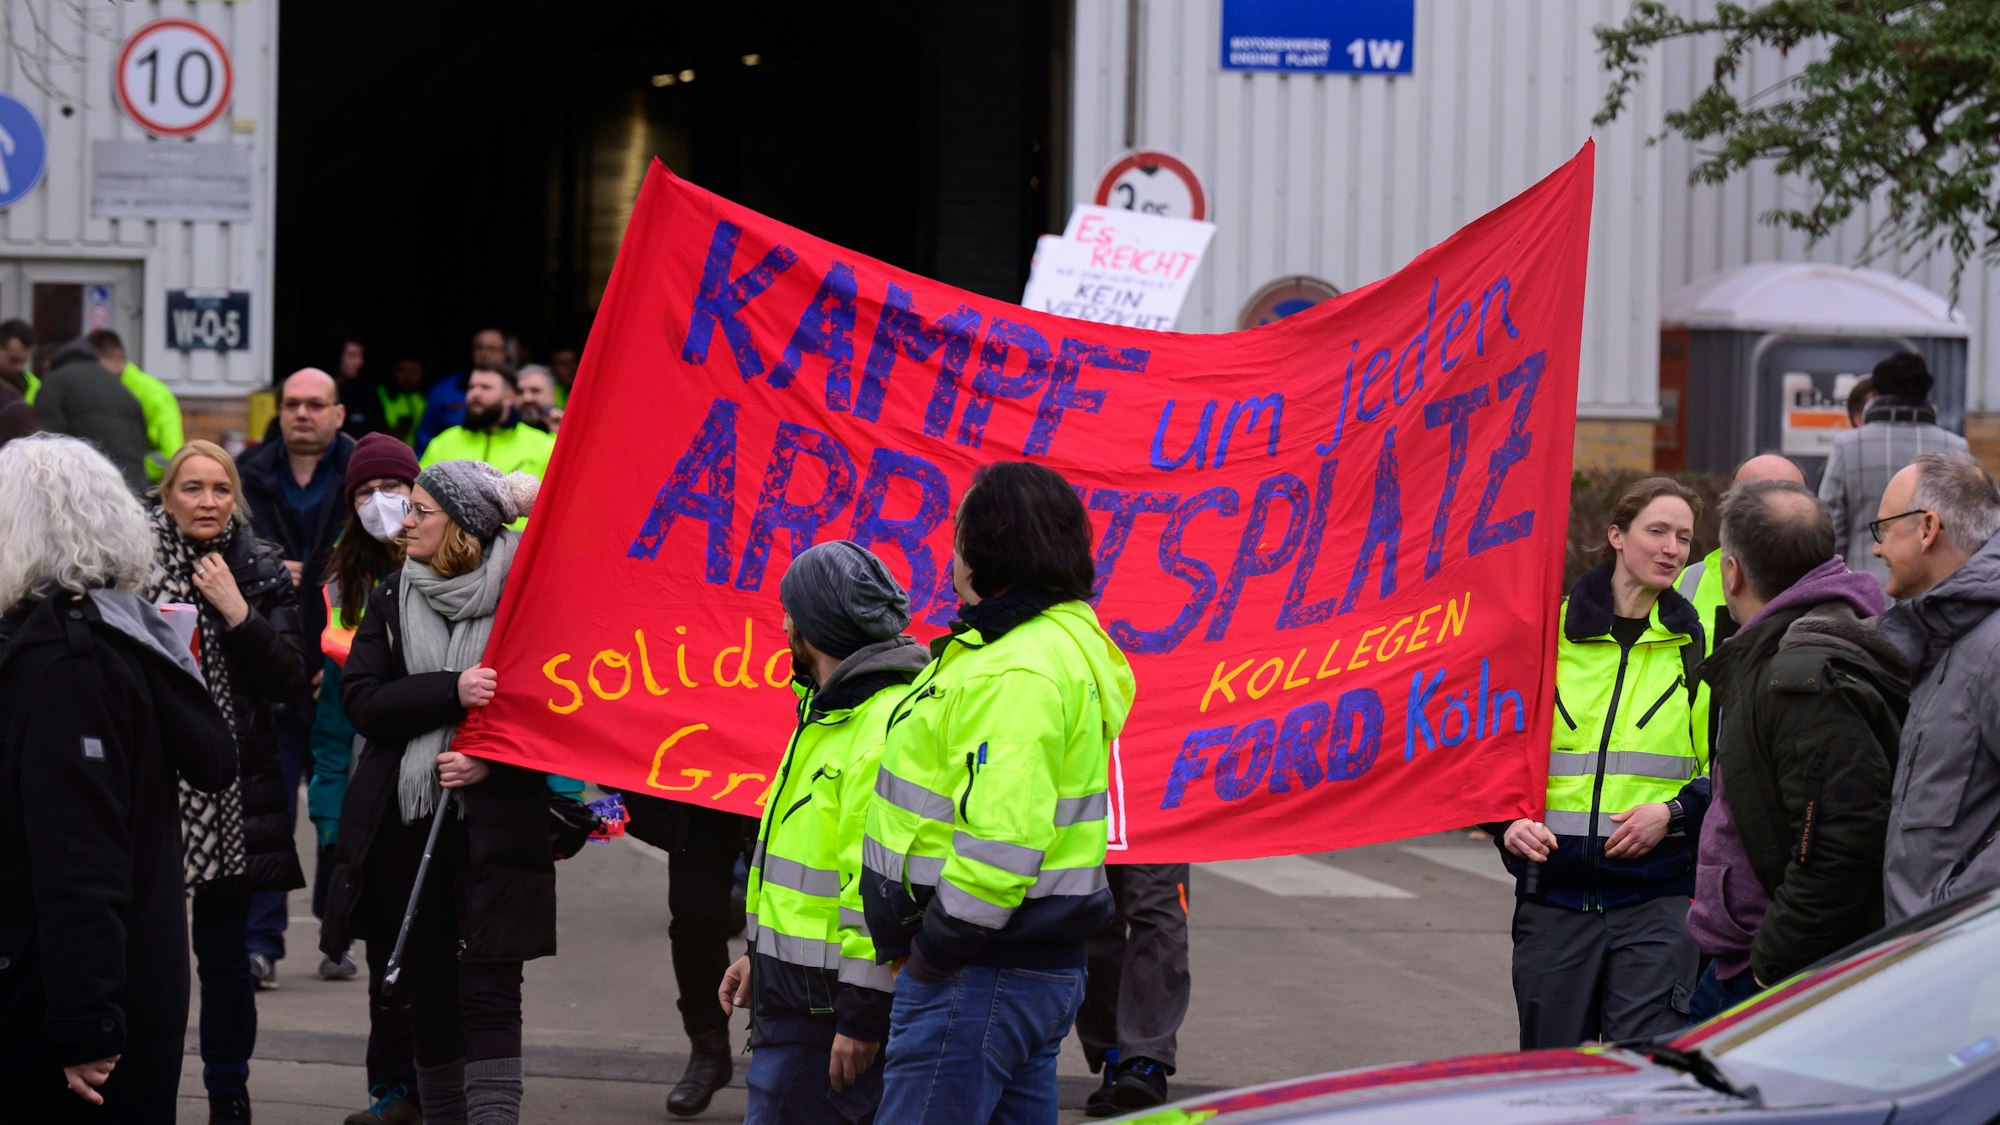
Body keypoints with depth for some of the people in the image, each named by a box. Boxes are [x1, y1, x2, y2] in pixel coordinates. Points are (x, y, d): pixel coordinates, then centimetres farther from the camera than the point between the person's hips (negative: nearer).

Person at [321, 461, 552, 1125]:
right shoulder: (390, 603, 9)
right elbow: (362, 701, -3)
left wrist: (490, 763, -15)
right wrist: (450, 692, -18)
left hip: (495, 825, -4)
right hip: (406, 822, 4)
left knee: (489, 995, -10)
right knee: (428, 995, 11)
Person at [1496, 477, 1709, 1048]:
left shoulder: (1700, 646, 5)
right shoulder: (1549, 632, 6)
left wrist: (1675, 813, -8)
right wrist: (1508, 820, -2)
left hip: (1656, 898, -1)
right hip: (1553, 893, 1)